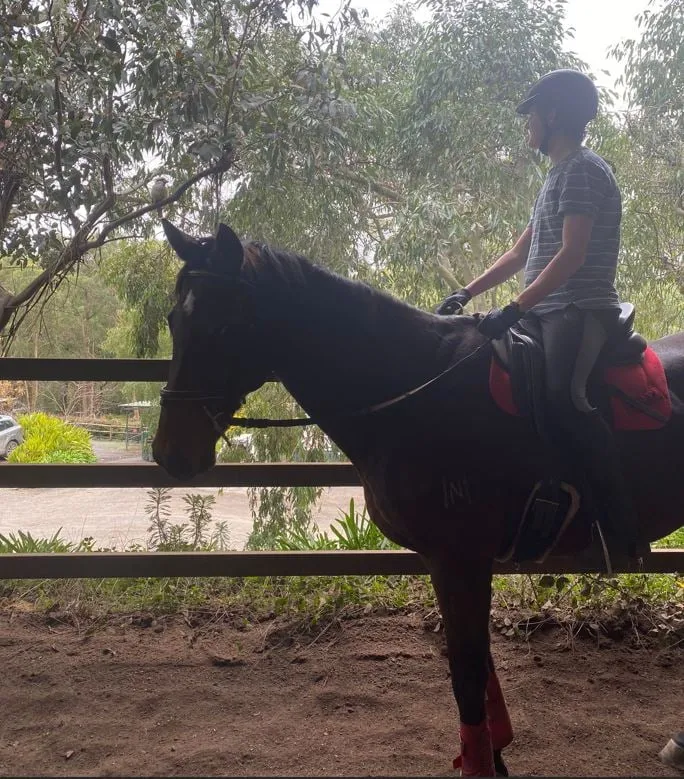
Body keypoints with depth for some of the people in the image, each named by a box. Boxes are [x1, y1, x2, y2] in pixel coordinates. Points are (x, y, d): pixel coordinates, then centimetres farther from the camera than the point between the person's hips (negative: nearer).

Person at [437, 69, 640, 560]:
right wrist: (467, 293, 17)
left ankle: (622, 522, -24)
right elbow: (520, 254, 25)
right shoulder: (560, 175, 23)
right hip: (549, 314, 11)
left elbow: (572, 254, -19)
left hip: (580, 311, -11)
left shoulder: (583, 169, -7)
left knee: (562, 398, -33)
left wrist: (515, 308, -26)